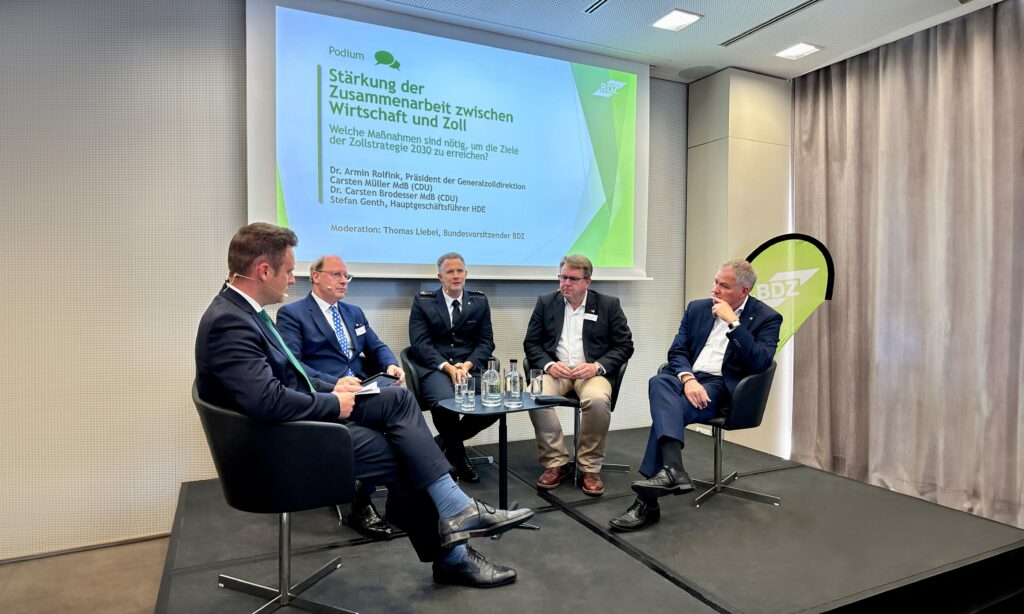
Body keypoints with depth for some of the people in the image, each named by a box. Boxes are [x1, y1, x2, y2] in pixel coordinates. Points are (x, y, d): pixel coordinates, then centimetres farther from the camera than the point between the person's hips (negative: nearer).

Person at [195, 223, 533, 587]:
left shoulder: (243, 311, 8)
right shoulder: (228, 322, -23)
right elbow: (267, 400, -33)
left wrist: (329, 390, 3)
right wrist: (333, 403, -18)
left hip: (306, 415, 9)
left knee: (398, 398, -3)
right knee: (403, 455, -4)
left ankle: (455, 512, -4)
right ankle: (450, 553, 17)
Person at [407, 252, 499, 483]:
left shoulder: (480, 301, 13)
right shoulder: (422, 302, 6)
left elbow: (486, 341, 9)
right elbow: (420, 343, -3)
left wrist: (467, 365, -10)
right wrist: (448, 367, -16)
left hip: (470, 367, 3)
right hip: (434, 368, -3)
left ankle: (442, 442, 3)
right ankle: (458, 453, 1)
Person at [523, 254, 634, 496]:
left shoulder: (608, 304, 5)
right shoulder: (546, 302, 10)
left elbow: (625, 345, 3)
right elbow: (531, 342, 9)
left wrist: (597, 366, -14)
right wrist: (548, 365, -11)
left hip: (591, 371, -1)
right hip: (556, 369, 2)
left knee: (598, 400, -35)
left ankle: (590, 468, -13)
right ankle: (555, 463, -13)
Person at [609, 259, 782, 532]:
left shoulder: (766, 318, 3)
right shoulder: (697, 308, 14)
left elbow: (760, 363, -12)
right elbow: (677, 351, 7)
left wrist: (732, 322, -16)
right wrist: (688, 379, -15)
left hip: (722, 387, -4)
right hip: (687, 378, 4)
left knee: (666, 407, -32)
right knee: (658, 382, -34)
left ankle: (647, 501, -32)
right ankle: (672, 470, -48)